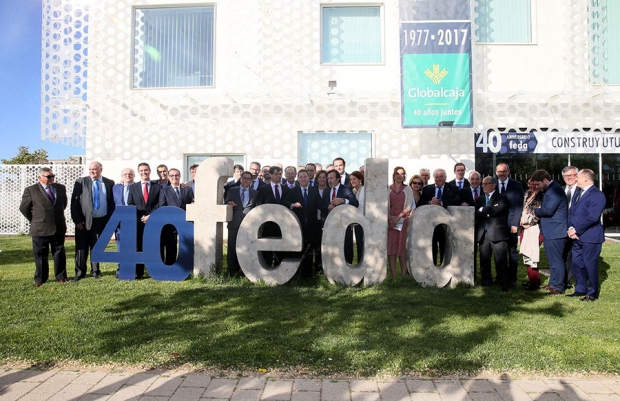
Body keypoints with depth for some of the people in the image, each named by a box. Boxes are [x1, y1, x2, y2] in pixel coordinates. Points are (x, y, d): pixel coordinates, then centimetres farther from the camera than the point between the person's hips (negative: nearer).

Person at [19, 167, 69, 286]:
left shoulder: (61, 188, 6)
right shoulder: (31, 190, -5)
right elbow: (23, 208, 3)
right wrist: (35, 220, 6)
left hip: (59, 228, 3)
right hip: (40, 229, -3)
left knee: (59, 254, 9)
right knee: (40, 255, 7)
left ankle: (61, 277, 19)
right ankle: (40, 279, 19)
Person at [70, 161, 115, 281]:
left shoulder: (109, 183, 5)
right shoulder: (81, 182, 1)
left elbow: (112, 203, 7)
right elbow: (74, 202, -2)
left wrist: (110, 220, 0)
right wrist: (77, 220, -8)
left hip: (101, 221, 1)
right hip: (84, 221, -1)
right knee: (81, 247, 4)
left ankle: (95, 271, 21)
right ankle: (80, 272, 16)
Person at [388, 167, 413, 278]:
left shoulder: (408, 190, 9)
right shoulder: (388, 189, 10)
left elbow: (408, 207, 0)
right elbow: (386, 205, 4)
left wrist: (397, 218, -11)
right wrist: (390, 219, -10)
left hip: (403, 221, -1)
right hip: (390, 221, 1)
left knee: (402, 247, -2)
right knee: (391, 247, -3)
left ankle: (404, 275, 4)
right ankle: (393, 276, -1)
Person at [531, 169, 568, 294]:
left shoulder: (554, 190, -18)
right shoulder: (548, 190, 15)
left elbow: (548, 210, -26)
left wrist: (536, 211, -8)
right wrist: (538, 212, -3)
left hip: (555, 232, -11)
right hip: (549, 231, 11)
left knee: (556, 260, -2)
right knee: (552, 260, 18)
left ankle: (558, 287, 6)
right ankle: (553, 283, 28)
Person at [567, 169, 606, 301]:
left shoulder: (597, 195, -13)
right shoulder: (577, 194, 16)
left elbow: (592, 217, -21)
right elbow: (571, 212, 13)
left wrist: (576, 230, -16)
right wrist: (571, 228, -3)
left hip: (590, 237, -8)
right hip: (577, 236, 8)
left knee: (590, 265, 1)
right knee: (576, 264, 12)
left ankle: (593, 293, 15)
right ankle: (580, 290, 25)